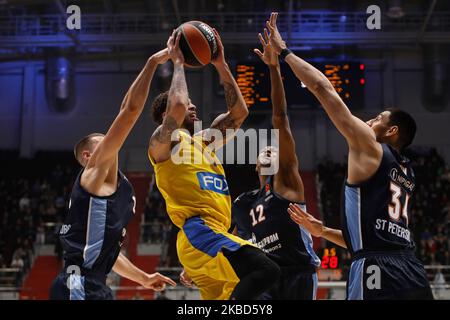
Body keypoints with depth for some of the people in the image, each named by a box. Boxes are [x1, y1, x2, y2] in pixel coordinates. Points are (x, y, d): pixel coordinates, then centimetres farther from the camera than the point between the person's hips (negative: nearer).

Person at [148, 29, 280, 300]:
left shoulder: (203, 141, 27)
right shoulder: (163, 142, 3)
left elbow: (239, 112, 26)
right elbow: (176, 106, -17)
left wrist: (221, 65, 21)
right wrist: (178, 63, -1)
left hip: (215, 235, 9)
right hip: (199, 233, -9)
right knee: (267, 270, -28)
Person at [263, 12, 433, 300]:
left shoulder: (370, 148, 3)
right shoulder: (405, 173, 26)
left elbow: (323, 88, 2)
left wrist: (284, 51, 11)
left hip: (379, 274, -8)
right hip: (412, 273, 8)